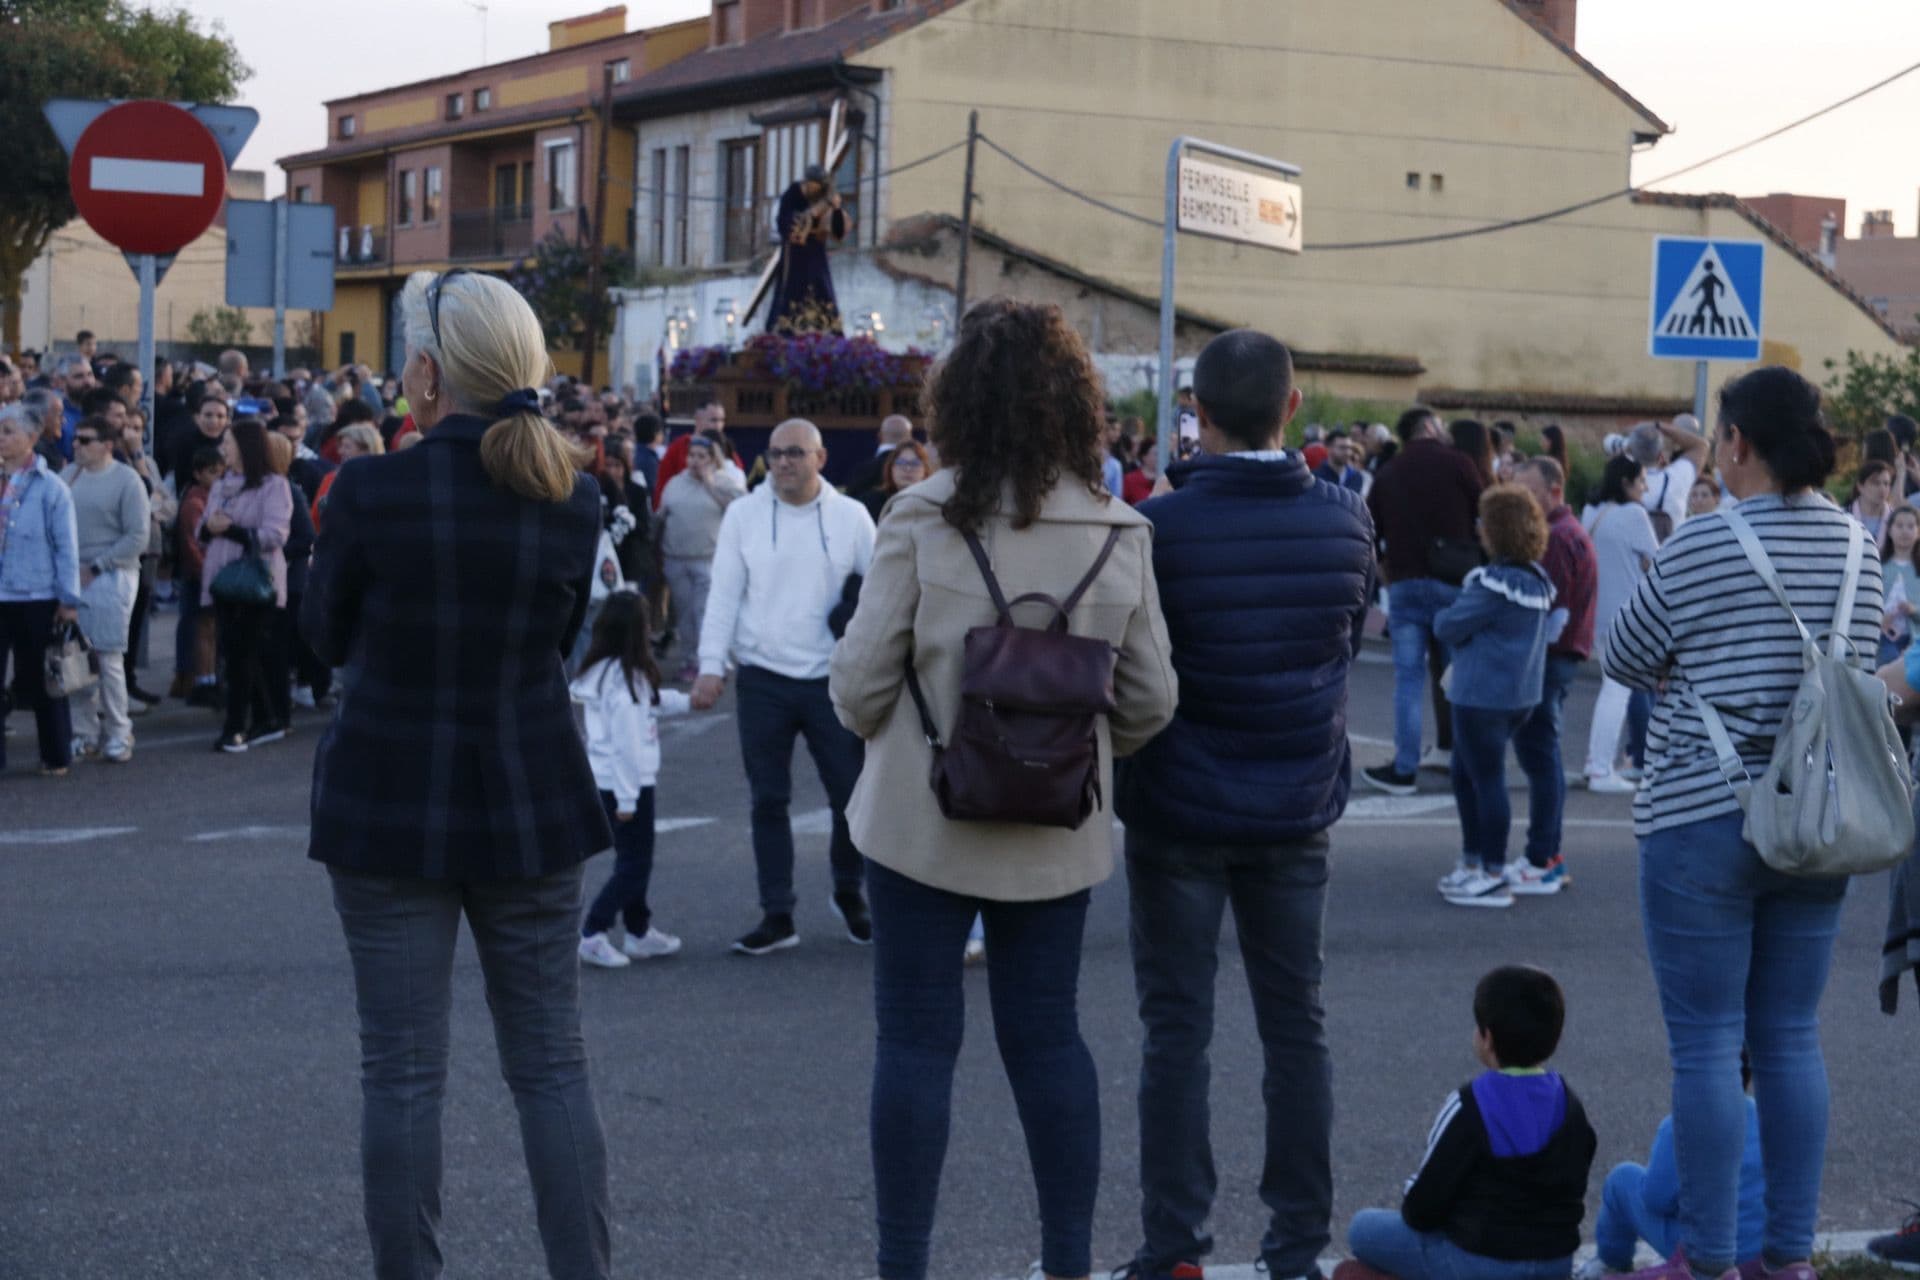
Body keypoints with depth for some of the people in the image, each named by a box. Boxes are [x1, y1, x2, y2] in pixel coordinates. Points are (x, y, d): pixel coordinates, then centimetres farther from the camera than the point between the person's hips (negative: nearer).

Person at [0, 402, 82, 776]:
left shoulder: (50, 487, -6)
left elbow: (67, 548, -6)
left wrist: (69, 600, -8)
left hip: (37, 598, -3)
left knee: (42, 680, 9)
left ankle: (56, 757, 21)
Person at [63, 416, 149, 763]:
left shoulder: (126, 480, -6)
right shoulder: (69, 475, 8)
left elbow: (138, 537, -8)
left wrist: (94, 568, -10)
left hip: (111, 578, -4)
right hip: (72, 576, 5)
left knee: (108, 658, -4)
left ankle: (118, 734, 6)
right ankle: (85, 732, 12)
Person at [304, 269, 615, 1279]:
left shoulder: (371, 492, -14)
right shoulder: (574, 500, -3)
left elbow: (326, 635, 1)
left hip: (390, 806, -3)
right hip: (530, 804, 3)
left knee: (402, 1073, 4)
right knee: (552, 1068, 9)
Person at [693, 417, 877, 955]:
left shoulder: (850, 516, 0)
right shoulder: (743, 514, 0)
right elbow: (724, 596, -1)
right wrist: (711, 666, -9)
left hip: (831, 679, 0)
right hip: (763, 679, 0)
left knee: (852, 794, 4)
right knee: (769, 800, 6)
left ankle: (849, 894, 29)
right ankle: (777, 916, 14)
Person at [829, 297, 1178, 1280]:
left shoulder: (923, 518, -13)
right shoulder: (1118, 532, -3)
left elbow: (861, 679, -10)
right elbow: (1150, 699, 0)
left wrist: (867, 725, 12)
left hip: (924, 819, -3)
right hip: (1056, 830, 3)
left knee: (916, 1039, 5)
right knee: (1047, 1034, 14)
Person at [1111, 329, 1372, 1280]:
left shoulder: (1159, 527, -15)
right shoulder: (1344, 520, -3)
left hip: (1180, 809, -3)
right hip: (1297, 809, 3)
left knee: (1176, 1031, 5)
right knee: (1296, 1026, 11)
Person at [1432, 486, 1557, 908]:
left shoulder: (1494, 583, -20)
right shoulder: (1538, 579, 8)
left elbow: (1449, 627, -16)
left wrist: (1442, 618, 7)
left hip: (1484, 695, -9)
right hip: (1521, 693, 9)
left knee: (1486, 780, -2)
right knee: (1466, 775, 20)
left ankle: (1493, 877, 3)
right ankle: (1473, 863, 29)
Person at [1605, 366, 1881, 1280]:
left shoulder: (1699, 549, -13)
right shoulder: (1856, 546, 5)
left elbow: (1624, 661, -1)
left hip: (1704, 820, -6)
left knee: (1706, 1045, 1)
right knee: (1792, 1037, 12)